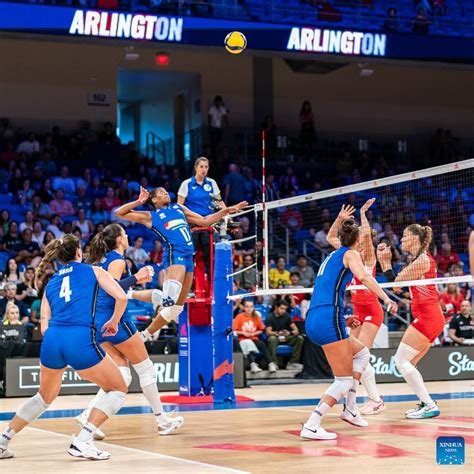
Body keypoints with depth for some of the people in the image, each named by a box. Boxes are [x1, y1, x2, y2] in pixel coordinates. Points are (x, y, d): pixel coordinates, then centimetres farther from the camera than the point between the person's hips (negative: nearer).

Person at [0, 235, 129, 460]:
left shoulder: (50, 284, 25)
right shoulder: (93, 271, 16)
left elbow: (44, 326, 18)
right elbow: (121, 297, 5)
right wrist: (113, 322, 20)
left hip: (51, 341, 5)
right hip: (81, 341, -5)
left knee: (45, 397, 30)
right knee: (118, 389, 13)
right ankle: (82, 441, -1)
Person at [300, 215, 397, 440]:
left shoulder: (330, 256, 26)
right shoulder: (350, 254, 5)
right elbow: (363, 276, -17)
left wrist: (343, 320, 36)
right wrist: (386, 299, -26)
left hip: (313, 321, 9)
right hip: (329, 320, -8)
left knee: (362, 353, 26)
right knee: (344, 381, -5)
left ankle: (350, 409, 19)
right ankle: (310, 427, -13)